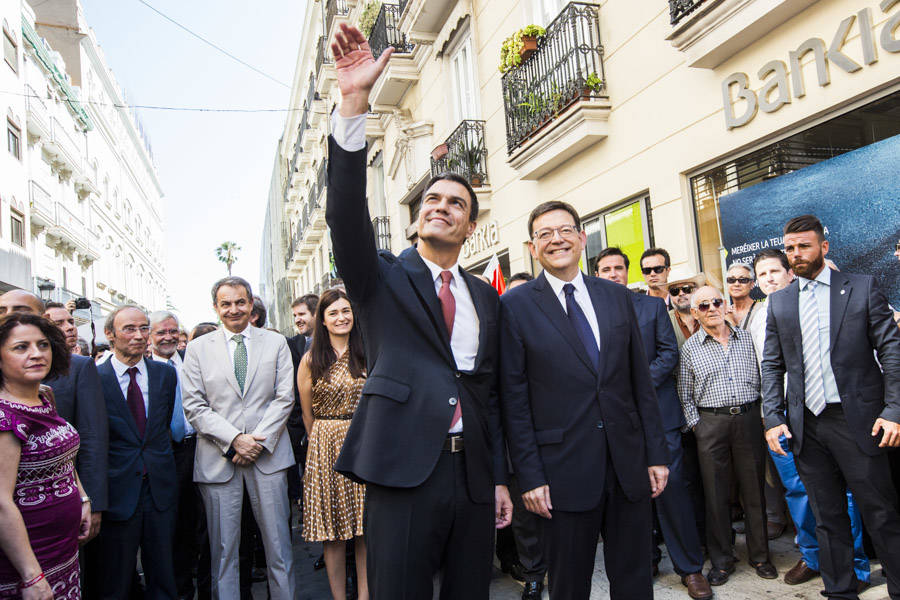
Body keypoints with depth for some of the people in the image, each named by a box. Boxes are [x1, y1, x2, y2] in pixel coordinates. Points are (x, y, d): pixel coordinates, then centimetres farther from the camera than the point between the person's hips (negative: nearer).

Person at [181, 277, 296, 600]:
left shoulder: (276, 343, 7)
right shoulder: (198, 348, 7)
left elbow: (284, 398, 2)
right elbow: (195, 406, 0)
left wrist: (259, 440, -10)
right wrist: (234, 439, -11)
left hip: (268, 455, 0)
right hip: (218, 460, 0)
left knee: (278, 543, 5)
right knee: (222, 548, 8)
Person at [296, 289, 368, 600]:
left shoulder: (368, 353, 3)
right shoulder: (311, 359, 0)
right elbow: (307, 413, 6)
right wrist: (322, 442, 8)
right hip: (325, 448, -1)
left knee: (366, 528, 5)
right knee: (333, 532, 6)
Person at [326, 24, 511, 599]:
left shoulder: (488, 299, 12)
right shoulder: (383, 277, 2)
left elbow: (492, 391, 12)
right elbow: (347, 213, -16)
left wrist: (501, 478, 11)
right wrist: (354, 102, -25)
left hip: (475, 474, 4)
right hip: (404, 470, -3)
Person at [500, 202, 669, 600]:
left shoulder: (618, 297, 7)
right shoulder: (515, 306, -5)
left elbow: (641, 380, 9)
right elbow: (514, 399, -6)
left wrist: (657, 454, 6)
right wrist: (529, 476, -8)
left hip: (629, 465, 4)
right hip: (565, 472, -3)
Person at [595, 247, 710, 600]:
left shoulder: (653, 305, 8)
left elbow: (669, 352, 1)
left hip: (656, 409, -1)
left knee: (671, 485, -3)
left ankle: (691, 568, 12)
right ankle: (646, 558, 25)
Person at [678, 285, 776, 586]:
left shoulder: (746, 338, 8)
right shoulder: (689, 348, 3)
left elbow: (760, 378, 12)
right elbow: (684, 394, 5)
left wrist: (762, 414, 4)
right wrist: (696, 424, -3)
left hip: (749, 418, 2)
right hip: (710, 423, -1)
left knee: (754, 489, 8)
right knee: (716, 493, 5)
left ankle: (759, 555, 25)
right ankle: (722, 560, 18)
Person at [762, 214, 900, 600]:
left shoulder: (862, 288, 2)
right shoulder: (779, 302, 10)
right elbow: (772, 365, 10)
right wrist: (773, 418, 1)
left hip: (857, 420, -3)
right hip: (806, 424, 3)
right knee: (827, 517, 12)